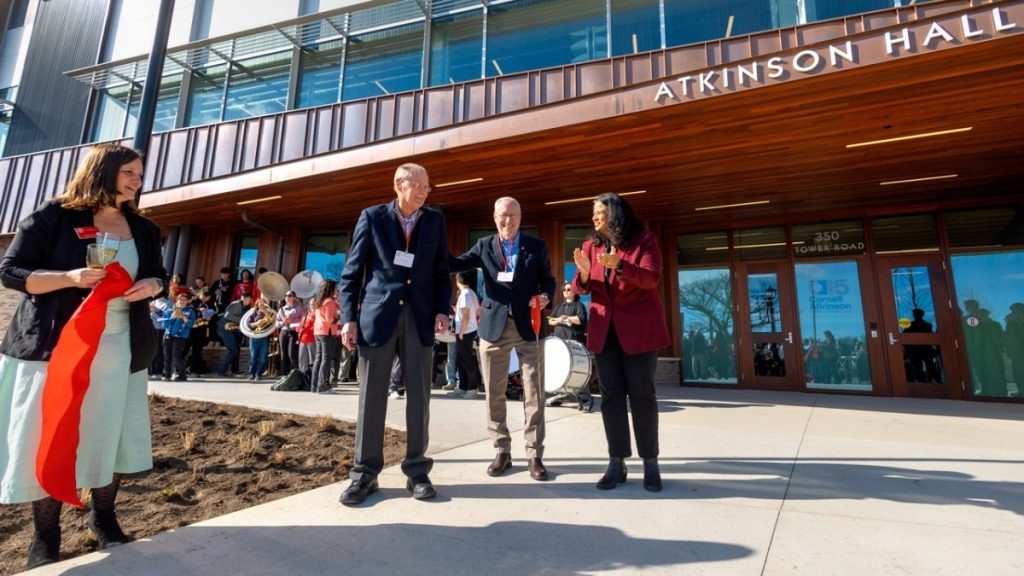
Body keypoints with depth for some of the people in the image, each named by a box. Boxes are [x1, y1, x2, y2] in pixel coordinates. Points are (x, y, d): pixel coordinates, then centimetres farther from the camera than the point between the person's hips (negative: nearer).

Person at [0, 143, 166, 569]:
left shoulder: (144, 229, 10)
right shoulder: (53, 217, -3)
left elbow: (158, 276, 17)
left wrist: (150, 287, -6)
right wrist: (70, 277, -21)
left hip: (118, 349, 4)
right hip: (55, 345, -3)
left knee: (111, 435, 9)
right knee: (49, 438, 2)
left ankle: (103, 517, 29)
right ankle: (45, 537, 20)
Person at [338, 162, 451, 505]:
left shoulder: (435, 220, 10)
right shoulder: (372, 217, 5)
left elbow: (441, 271, 10)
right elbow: (352, 272, 4)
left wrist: (442, 310, -2)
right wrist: (349, 317, -4)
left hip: (419, 317, 2)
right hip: (377, 314, -1)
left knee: (419, 395, 4)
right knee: (371, 395, 4)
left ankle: (417, 471, 16)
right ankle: (365, 474, 16)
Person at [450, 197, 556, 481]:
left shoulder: (537, 246, 6)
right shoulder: (484, 245, 9)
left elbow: (549, 280, 10)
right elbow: (455, 264, -2)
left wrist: (546, 297, -12)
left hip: (529, 326, -1)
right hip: (494, 326, 1)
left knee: (534, 393, 2)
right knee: (495, 394, 7)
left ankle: (534, 455, 14)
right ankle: (502, 452, 21)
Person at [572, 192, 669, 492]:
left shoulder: (644, 239, -3)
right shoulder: (591, 245, 9)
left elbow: (651, 278, -15)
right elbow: (581, 287, 4)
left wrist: (620, 266, -30)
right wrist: (584, 271, -19)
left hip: (639, 327, -4)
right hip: (605, 328, 4)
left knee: (642, 394, 1)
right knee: (610, 395, 4)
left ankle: (650, 463, 13)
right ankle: (616, 463, 12)